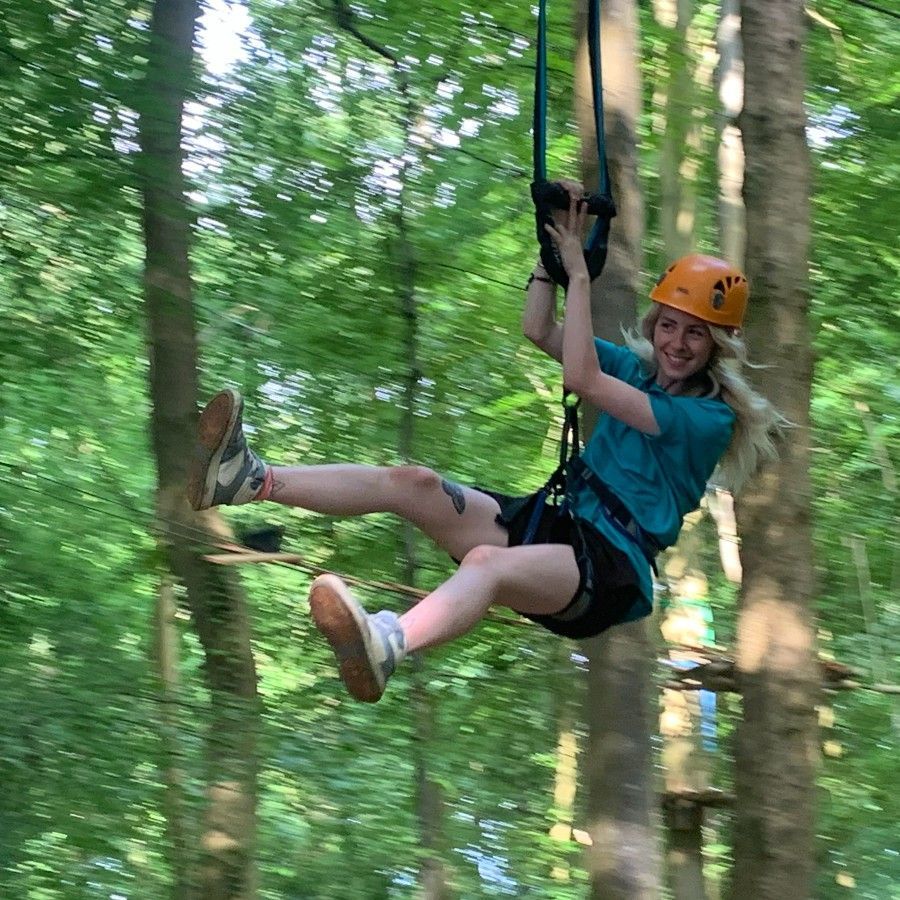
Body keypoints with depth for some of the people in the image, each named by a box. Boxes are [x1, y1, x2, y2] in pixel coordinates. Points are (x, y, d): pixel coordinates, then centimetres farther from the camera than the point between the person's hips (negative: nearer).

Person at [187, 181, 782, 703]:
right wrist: (560, 241, 12)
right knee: (413, 482, -14)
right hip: (554, 523, 9)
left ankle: (385, 647, -75)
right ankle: (248, 479, -28)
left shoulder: (710, 418, -6)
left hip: (611, 569, -9)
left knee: (485, 561, -42)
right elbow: (538, 331, 21)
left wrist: (579, 273, -9)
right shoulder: (640, 368, 18)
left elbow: (580, 379, -12)